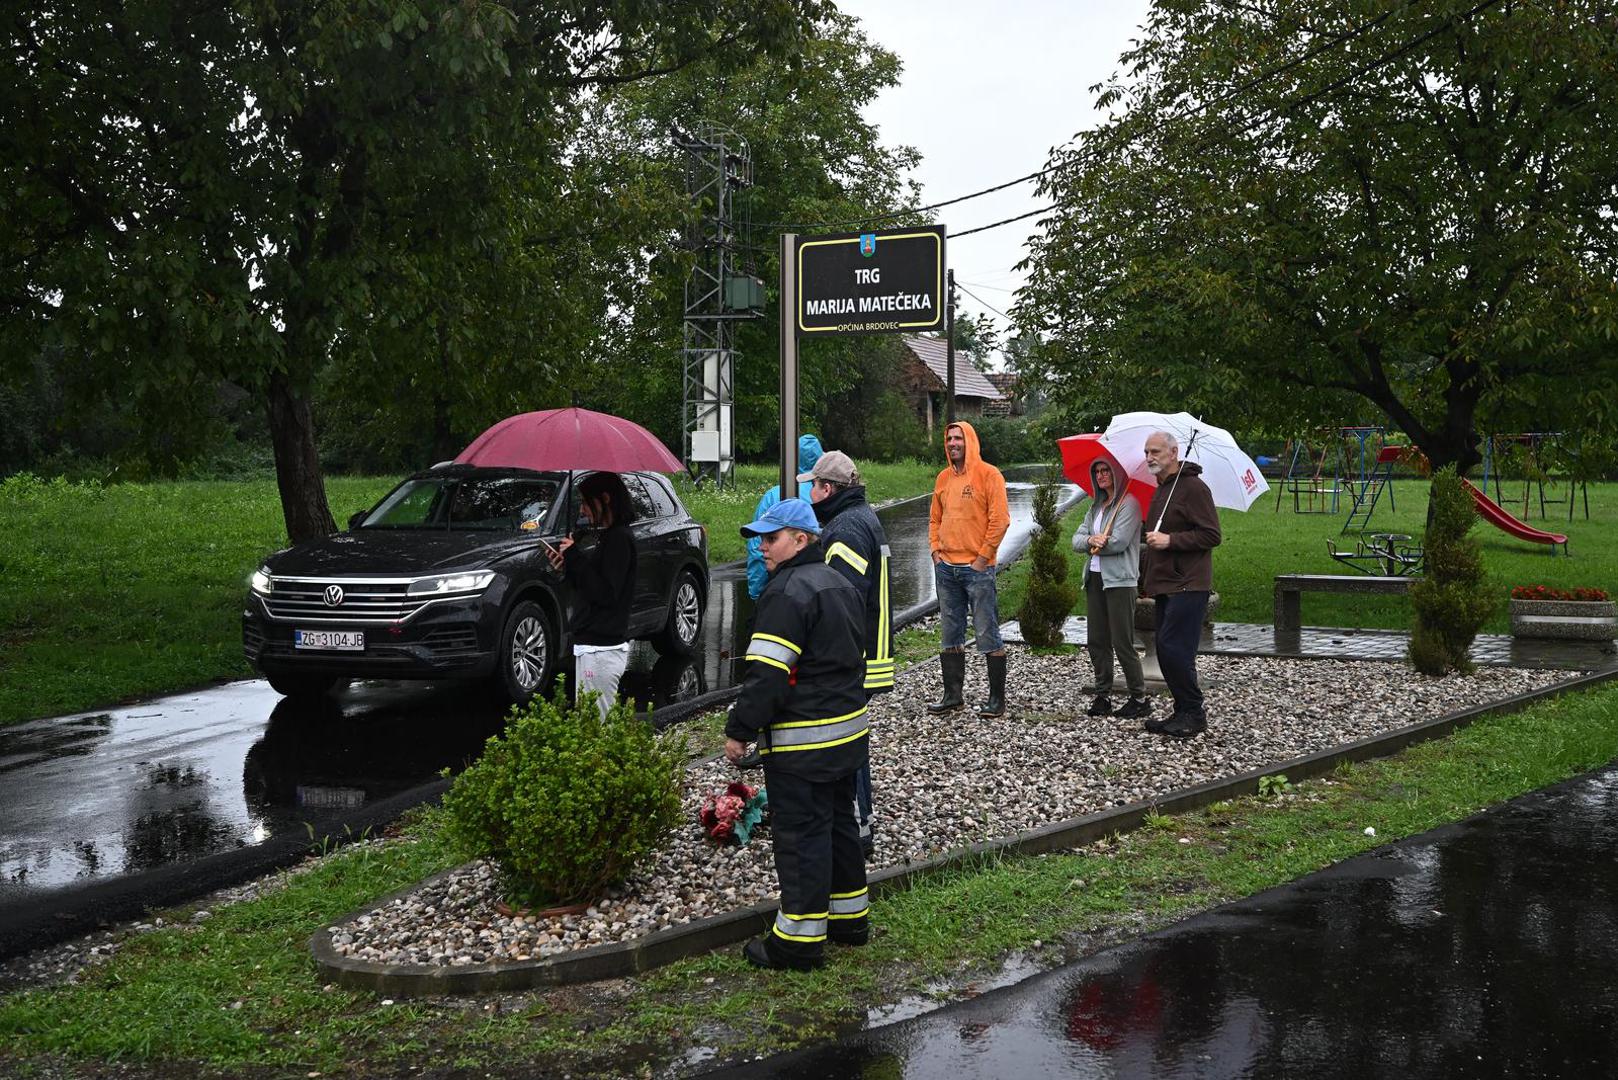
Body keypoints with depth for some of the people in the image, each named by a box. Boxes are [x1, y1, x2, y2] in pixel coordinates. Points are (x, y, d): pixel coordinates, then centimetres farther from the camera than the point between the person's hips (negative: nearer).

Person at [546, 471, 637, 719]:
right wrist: (567, 568, 6)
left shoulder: (619, 539, -14)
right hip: (598, 645, 10)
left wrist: (576, 558, -15)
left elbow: (605, 594, -20)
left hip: (600, 650, -10)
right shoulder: (609, 536, 17)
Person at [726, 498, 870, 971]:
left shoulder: (787, 592, -18)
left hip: (800, 744, -10)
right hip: (849, 730, 10)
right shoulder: (840, 584, 13)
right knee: (838, 821, 19)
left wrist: (739, 730, -16)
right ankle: (850, 917, 30)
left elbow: (766, 673, -23)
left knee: (800, 833, -3)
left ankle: (800, 939, 3)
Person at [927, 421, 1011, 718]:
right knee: (951, 635, 11)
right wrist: (935, 550, 6)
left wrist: (982, 557, -13)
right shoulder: (943, 478, 13)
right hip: (946, 568, 6)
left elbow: (1000, 519, -11)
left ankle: (997, 698, 5)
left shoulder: (988, 474, -6)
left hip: (977, 567, -6)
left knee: (987, 634, -3)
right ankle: (952, 695, 19)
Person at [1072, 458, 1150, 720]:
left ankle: (1139, 699, 1)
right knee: (1097, 642, 8)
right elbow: (1076, 539, 9)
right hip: (1095, 578, 8)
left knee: (1123, 643, -7)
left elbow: (1118, 542, -17)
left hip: (1119, 580, -8)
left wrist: (1094, 544, -2)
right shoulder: (1096, 506, 18)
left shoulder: (1129, 504, -7)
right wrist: (1091, 540, -12)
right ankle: (1102, 696, 16)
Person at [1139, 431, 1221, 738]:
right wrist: (1146, 575, 24)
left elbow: (1212, 535, -17)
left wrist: (1170, 540, -20)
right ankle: (1184, 713, 16)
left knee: (1173, 648, -14)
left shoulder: (1193, 487, -11)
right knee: (1167, 651, 9)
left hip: (1188, 586, -10)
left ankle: (1193, 713, -4)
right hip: (1165, 585, 10)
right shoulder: (1161, 491, 19)